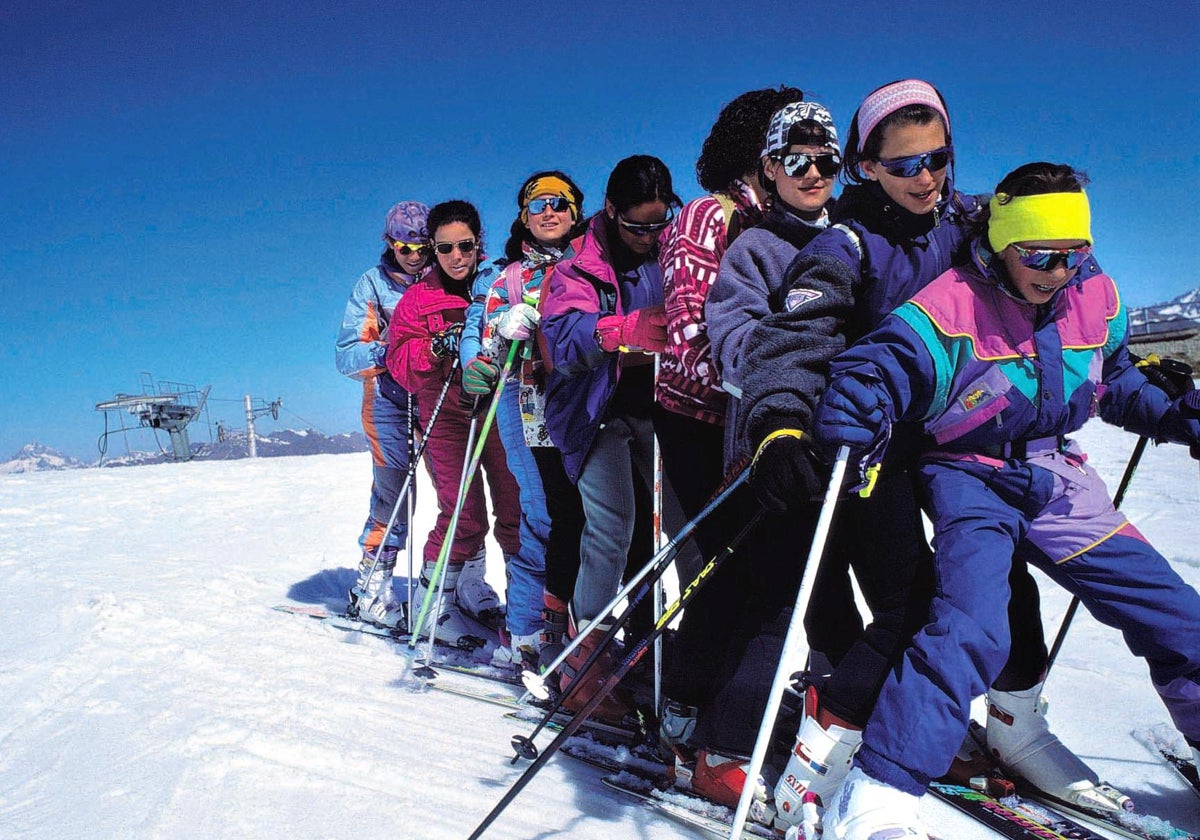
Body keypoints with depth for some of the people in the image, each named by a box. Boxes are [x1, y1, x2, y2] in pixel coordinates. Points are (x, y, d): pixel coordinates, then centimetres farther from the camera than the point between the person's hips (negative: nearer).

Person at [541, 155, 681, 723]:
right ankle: (585, 659, -4)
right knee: (611, 523, -14)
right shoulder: (579, 265, -4)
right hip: (598, 411, -3)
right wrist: (623, 329, -39)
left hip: (655, 407, 4)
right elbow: (561, 335, -20)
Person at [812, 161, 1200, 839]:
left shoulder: (1097, 297, 3)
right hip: (973, 477, -6)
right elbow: (890, 358, -28)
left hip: (1055, 475, 7)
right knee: (971, 625, -25)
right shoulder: (955, 301, -17)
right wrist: (859, 396, -50)